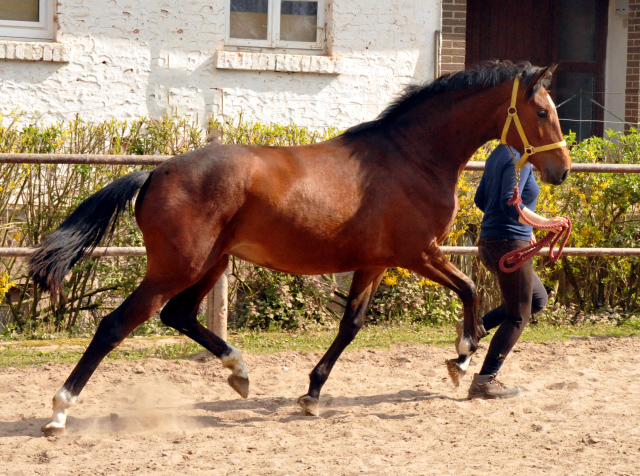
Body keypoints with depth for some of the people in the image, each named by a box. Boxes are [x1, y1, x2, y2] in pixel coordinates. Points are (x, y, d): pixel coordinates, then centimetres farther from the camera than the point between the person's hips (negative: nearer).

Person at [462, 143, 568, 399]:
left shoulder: (499, 154, 12)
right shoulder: (519, 160, -17)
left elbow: (481, 200, 19)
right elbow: (510, 204, -28)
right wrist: (544, 222, -28)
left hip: (490, 242, 10)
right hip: (510, 243, -10)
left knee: (537, 299, 23)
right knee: (518, 316, 1)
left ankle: (476, 327, 11)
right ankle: (484, 381, 3)